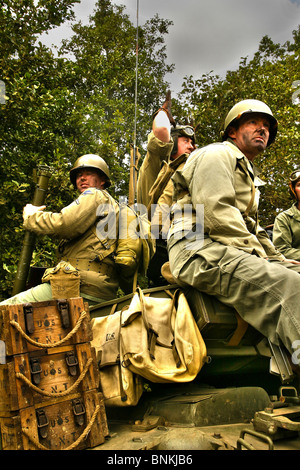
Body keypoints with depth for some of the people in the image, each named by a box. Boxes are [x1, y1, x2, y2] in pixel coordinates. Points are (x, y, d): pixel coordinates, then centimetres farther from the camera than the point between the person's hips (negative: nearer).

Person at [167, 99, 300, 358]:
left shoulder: (249, 174, 36)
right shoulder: (217, 154, 7)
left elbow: (254, 231, 32)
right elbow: (215, 211, -12)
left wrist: (279, 259, 13)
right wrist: (257, 254, -14)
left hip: (235, 253, 10)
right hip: (200, 251, -9)